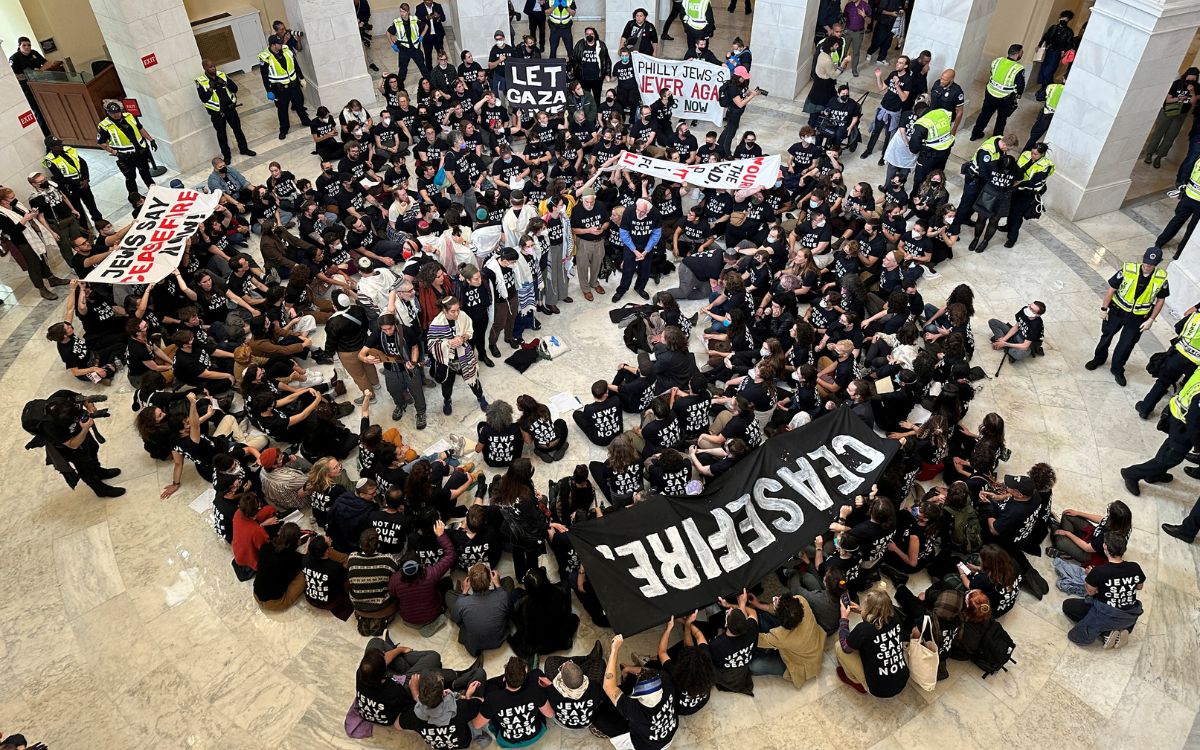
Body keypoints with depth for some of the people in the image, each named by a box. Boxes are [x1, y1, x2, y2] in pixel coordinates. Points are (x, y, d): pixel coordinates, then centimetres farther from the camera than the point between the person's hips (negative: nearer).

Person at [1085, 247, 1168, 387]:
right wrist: (1104, 309, -7)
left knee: (1126, 344, 9)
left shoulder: (1161, 278, -15)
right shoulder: (1128, 271, -22)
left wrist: (1150, 320, -3)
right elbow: (1111, 289, -12)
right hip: (1117, 311, 0)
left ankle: (1117, 370, 30)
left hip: (1138, 318, 1)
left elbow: (1160, 300, -2)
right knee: (1106, 335, 18)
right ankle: (1099, 358, 44)